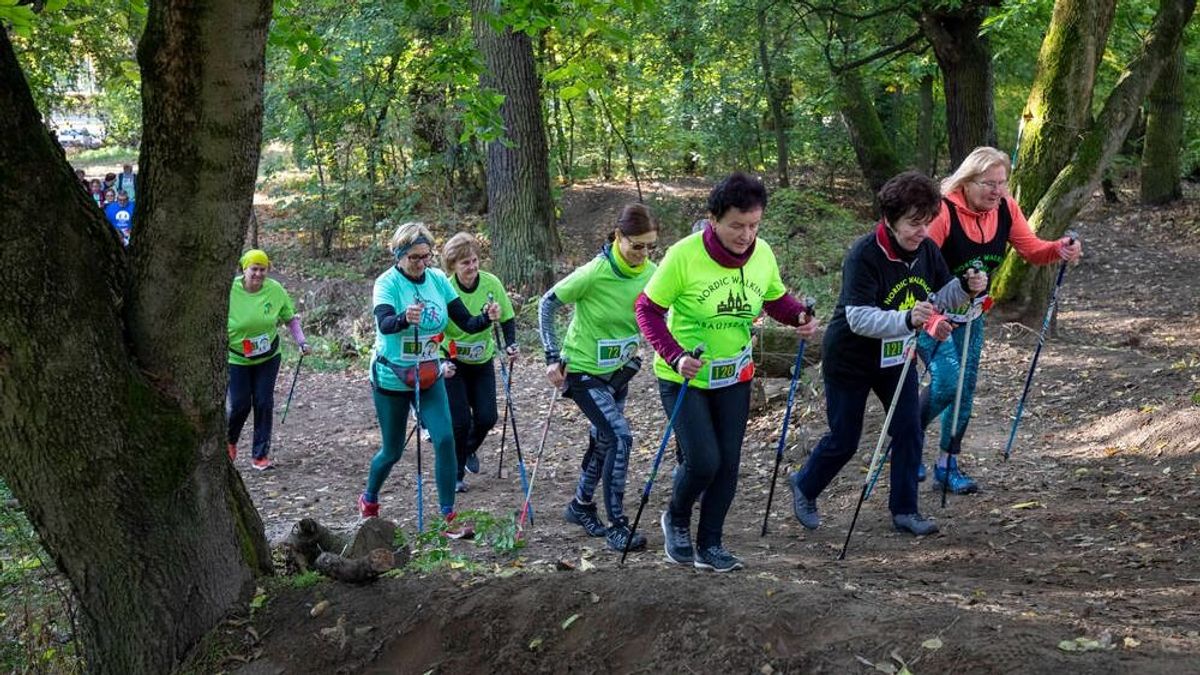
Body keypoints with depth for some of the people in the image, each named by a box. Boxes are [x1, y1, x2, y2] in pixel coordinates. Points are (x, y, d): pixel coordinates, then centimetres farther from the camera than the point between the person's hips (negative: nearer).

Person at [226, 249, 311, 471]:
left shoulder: (275, 290, -11)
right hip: (236, 359, -2)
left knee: (264, 403, 1)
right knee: (239, 404, -1)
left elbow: (290, 318, 2)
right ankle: (229, 441, 31)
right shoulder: (230, 290, -18)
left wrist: (301, 342, -10)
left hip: (268, 358, 2)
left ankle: (260, 454, 14)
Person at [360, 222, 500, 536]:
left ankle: (449, 518, -5)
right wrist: (405, 318, -57)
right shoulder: (387, 283, -17)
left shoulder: (438, 280, -4)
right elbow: (384, 324, -36)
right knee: (393, 451, 9)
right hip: (391, 379, -3)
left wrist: (487, 318, -28)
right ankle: (368, 500, 39)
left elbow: (467, 324, -6)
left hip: (429, 378, 3)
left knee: (445, 439, -13)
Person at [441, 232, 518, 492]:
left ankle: (469, 450, 32)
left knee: (487, 417, -2)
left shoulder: (491, 283, -13)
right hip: (452, 363, -3)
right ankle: (455, 474, 13)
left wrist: (510, 345, -15)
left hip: (482, 362, 3)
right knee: (460, 420, -8)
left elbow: (507, 318, 1)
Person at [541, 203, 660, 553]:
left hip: (618, 370, 6)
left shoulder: (650, 273, -10)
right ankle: (617, 525, -9)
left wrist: (634, 351, 3)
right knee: (620, 436, -18)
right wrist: (553, 358, -14)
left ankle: (581, 505, 40)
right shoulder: (593, 273, -25)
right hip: (583, 370, -6)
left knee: (603, 440, 18)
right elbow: (546, 305, -14)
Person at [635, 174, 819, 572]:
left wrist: (800, 316, -12)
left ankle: (710, 545, 23)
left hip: (734, 376, 5)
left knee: (728, 463, 6)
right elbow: (648, 310, -15)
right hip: (683, 377, -5)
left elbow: (775, 299, 10)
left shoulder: (762, 254, -9)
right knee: (703, 461, -11)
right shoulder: (684, 255, -23)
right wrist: (675, 356, -28)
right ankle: (676, 521, 20)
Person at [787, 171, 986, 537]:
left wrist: (965, 287, -18)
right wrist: (908, 319, -47)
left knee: (909, 431, 0)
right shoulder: (864, 256, -28)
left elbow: (937, 299, 3)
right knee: (843, 440, 6)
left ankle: (904, 510, 15)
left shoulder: (926, 249, -8)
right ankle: (804, 486, 33)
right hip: (850, 360, -6)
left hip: (897, 357, 6)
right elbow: (859, 319, -34)